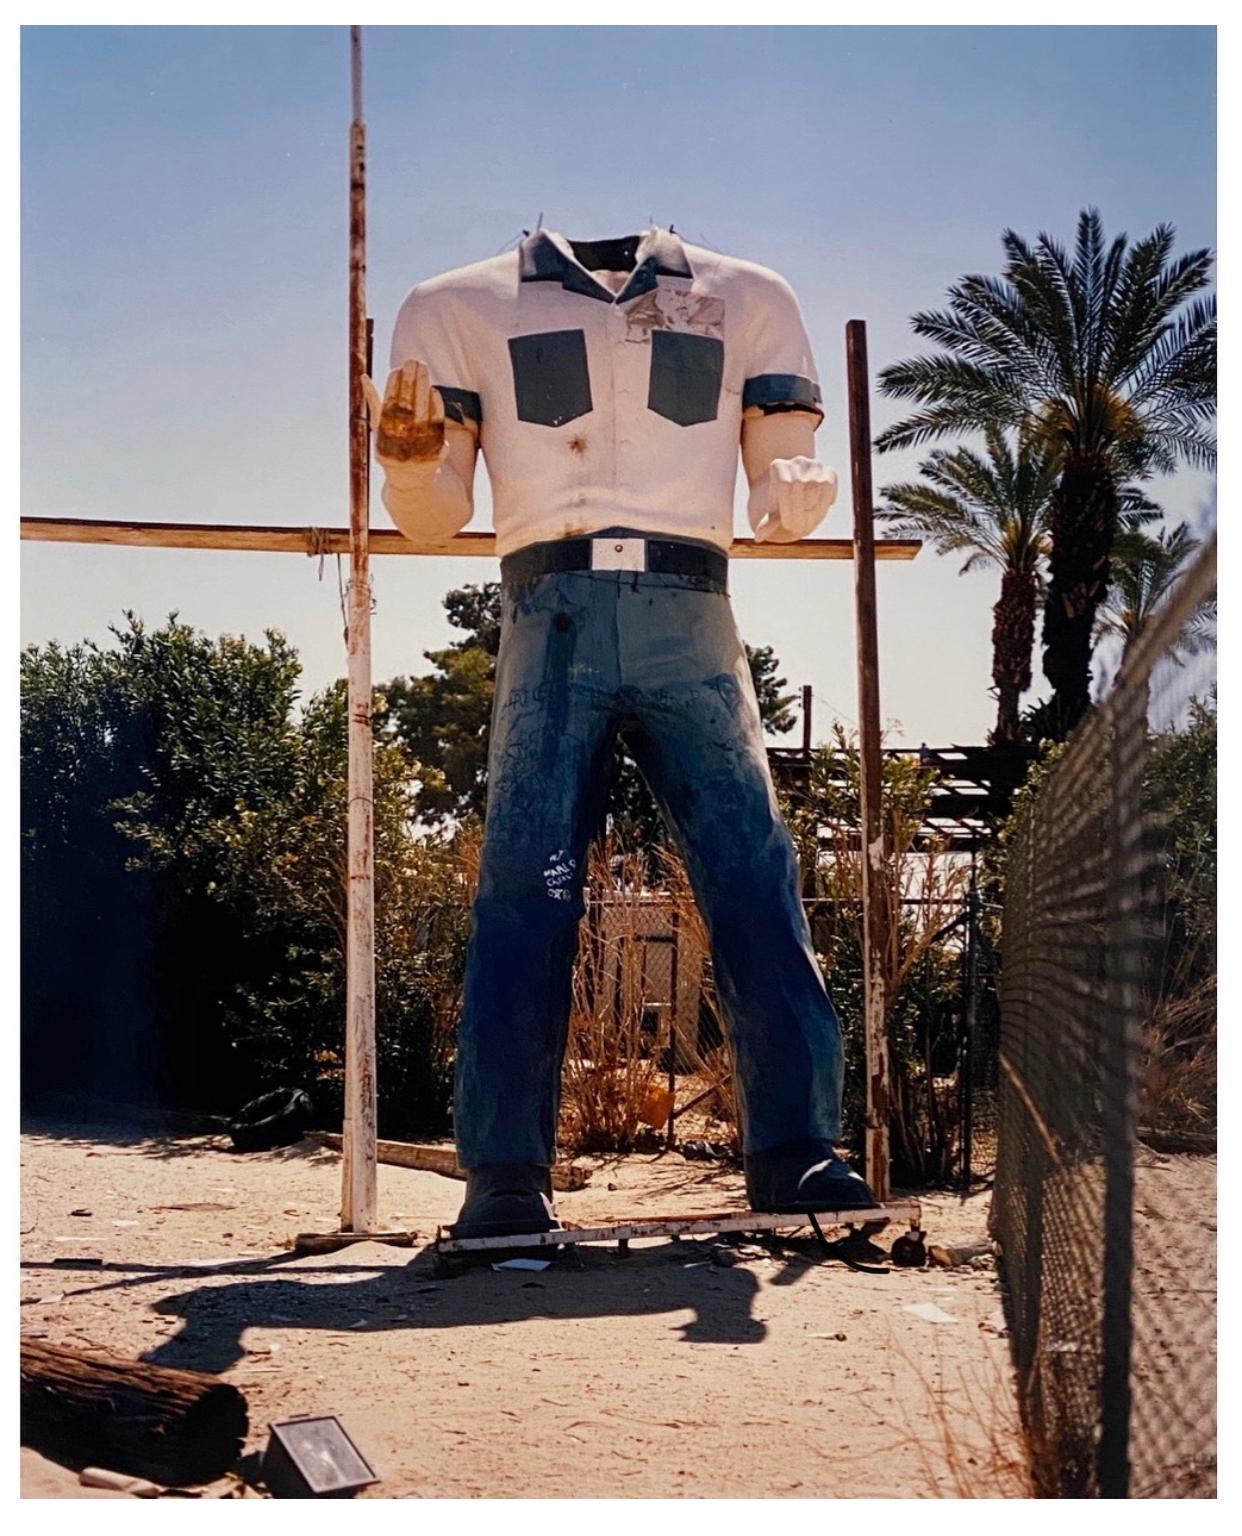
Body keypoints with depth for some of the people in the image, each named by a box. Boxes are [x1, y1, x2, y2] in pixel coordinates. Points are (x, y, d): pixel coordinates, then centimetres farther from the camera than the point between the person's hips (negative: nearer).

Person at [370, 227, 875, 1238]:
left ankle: (795, 1150, -3)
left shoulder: (746, 299, 20)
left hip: (693, 622, 1)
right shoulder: (464, 308, 17)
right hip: (553, 616, -1)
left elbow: (781, 497, 14)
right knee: (526, 888, -10)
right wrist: (410, 457, -13)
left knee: (756, 875, -8)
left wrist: (797, 487, -11)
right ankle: (505, 1174, -7)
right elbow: (433, 517, 11)